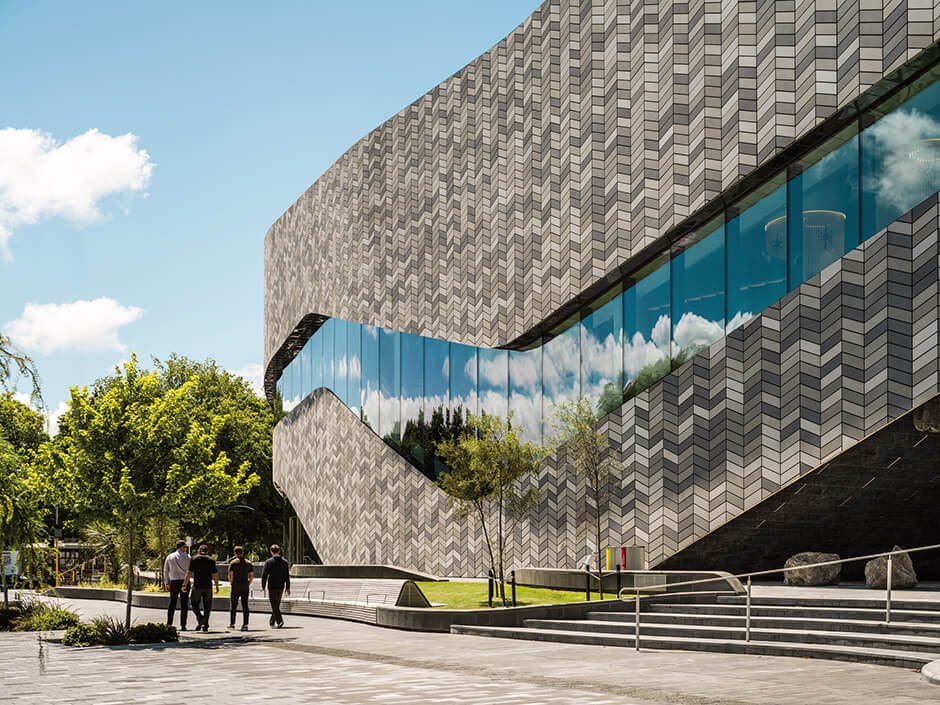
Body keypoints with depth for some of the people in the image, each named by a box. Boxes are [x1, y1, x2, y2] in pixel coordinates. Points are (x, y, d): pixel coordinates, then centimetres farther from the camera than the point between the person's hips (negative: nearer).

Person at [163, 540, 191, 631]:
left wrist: (166, 583, 12)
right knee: (184, 604, 1)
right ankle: (183, 625, -2)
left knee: (172, 603, 11)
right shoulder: (187, 557, -3)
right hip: (185, 582, -3)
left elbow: (165, 571, 7)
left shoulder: (169, 557, 7)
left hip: (173, 582, 3)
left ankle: (169, 624, 7)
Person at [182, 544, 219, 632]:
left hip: (197, 586, -1)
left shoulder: (194, 559, 1)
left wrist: (184, 584, 2)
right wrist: (217, 586, 10)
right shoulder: (211, 560, 4)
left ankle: (200, 619, -10)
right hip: (208, 587, 1)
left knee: (194, 604, 12)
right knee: (207, 607, 8)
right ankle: (205, 625, 6)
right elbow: (215, 575, 1)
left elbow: (189, 573, -3)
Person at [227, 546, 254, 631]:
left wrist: (231, 582, 6)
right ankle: (245, 624, -3)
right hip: (245, 587, 3)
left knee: (233, 606, 9)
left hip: (235, 588, -3)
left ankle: (232, 624, 14)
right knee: (245, 606, 3)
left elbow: (230, 574, -10)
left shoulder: (233, 562, -5)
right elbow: (252, 575, 5)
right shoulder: (248, 562, 7)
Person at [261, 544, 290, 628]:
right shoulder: (284, 562, 5)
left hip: (272, 587, -4)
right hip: (281, 587, 4)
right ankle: (272, 621, 26)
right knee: (276, 605, 16)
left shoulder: (268, 562, -6)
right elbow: (287, 576, 5)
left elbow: (264, 575, -6)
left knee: (274, 605, -5)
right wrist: (287, 588, 8)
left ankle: (280, 621, -20)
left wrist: (263, 586, 3)